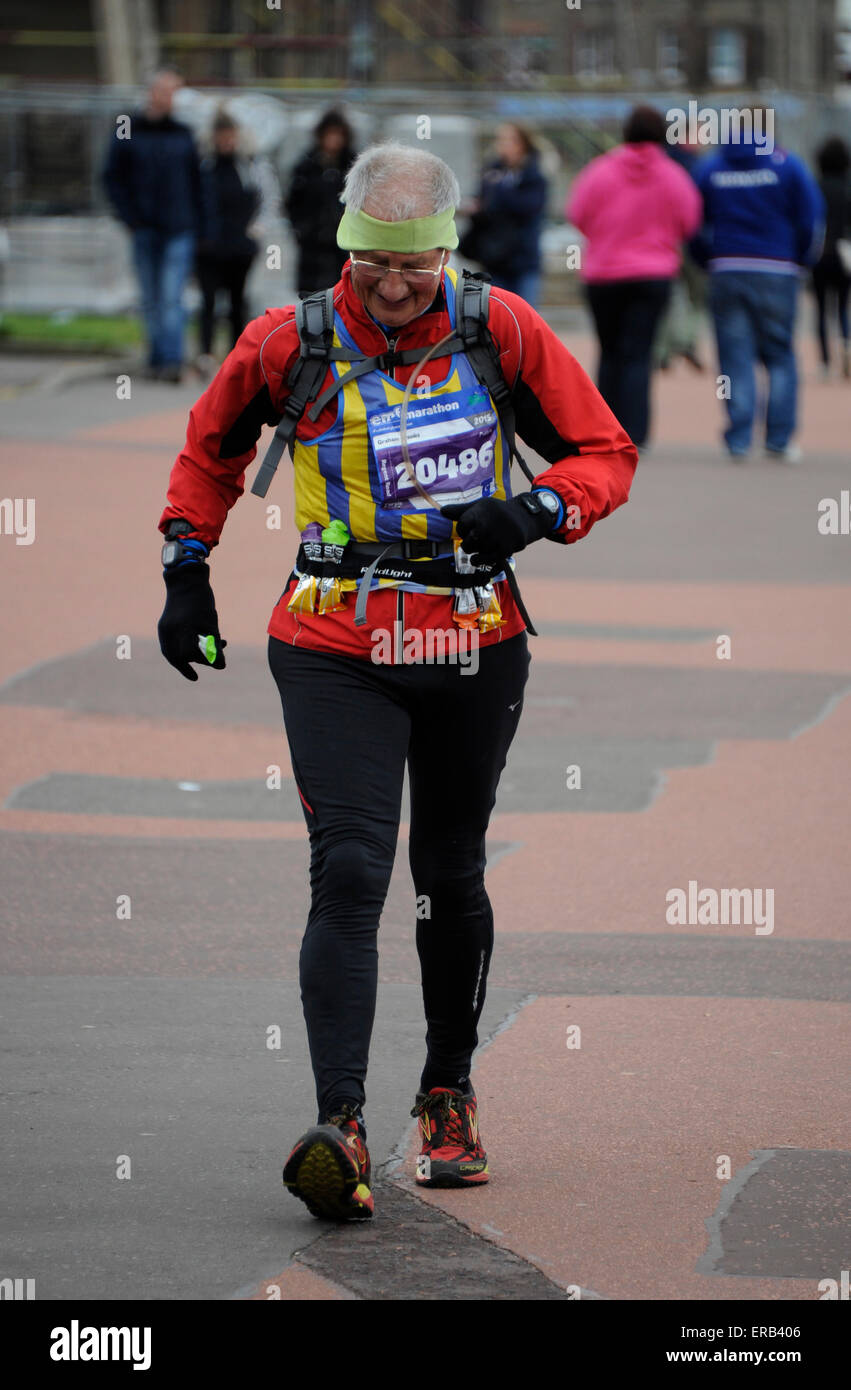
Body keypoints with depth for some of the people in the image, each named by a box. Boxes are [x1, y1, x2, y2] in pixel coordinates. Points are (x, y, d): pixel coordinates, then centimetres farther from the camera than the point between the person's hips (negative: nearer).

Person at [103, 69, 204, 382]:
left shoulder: (182, 134, 8)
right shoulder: (128, 133, 4)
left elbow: (196, 179, 13)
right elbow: (113, 177, 5)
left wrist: (196, 222, 5)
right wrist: (131, 218, -4)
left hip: (179, 230, -1)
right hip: (145, 228, 1)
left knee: (172, 297, -12)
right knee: (151, 300, 7)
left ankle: (172, 360, -19)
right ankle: (157, 358, 17)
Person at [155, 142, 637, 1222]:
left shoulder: (500, 331, -5)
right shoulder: (289, 344, -5)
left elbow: (606, 454, 3)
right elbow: (212, 446, 15)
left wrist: (535, 511, -16)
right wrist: (187, 569, 10)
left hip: (474, 645, 2)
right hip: (335, 653, -2)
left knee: (450, 876, 13)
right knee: (349, 872, -15)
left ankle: (449, 1096, 32)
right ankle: (340, 1128, -23)